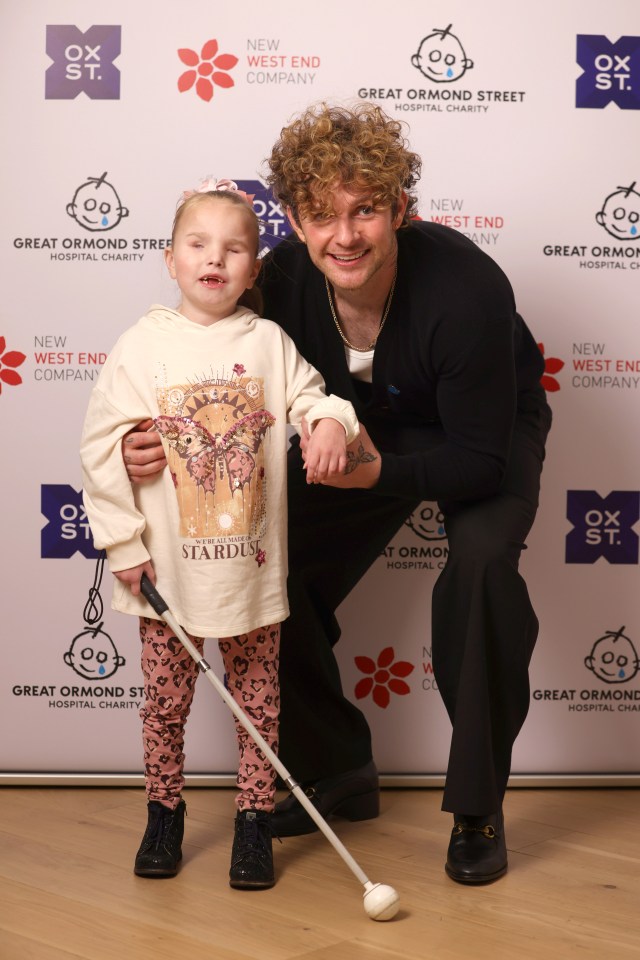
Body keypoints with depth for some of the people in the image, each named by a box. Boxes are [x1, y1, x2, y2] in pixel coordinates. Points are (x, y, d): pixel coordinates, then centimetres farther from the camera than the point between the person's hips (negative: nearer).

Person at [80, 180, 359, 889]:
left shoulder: (269, 342, 0)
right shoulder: (142, 345, -3)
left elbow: (310, 398, 3)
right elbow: (102, 446, -2)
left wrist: (331, 421, -23)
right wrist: (124, 541, -4)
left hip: (251, 562, 1)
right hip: (167, 565, 0)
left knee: (257, 698, 9)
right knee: (165, 697, 11)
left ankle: (255, 820, 24)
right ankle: (164, 813, 30)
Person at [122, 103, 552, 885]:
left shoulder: (463, 287, -36)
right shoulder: (283, 282, -22)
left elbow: (480, 458, -31)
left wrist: (380, 474, -47)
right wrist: (157, 446, -31)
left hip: (488, 432, -4)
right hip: (365, 430, 5)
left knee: (481, 559, -32)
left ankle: (478, 805, -13)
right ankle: (334, 769, 15)